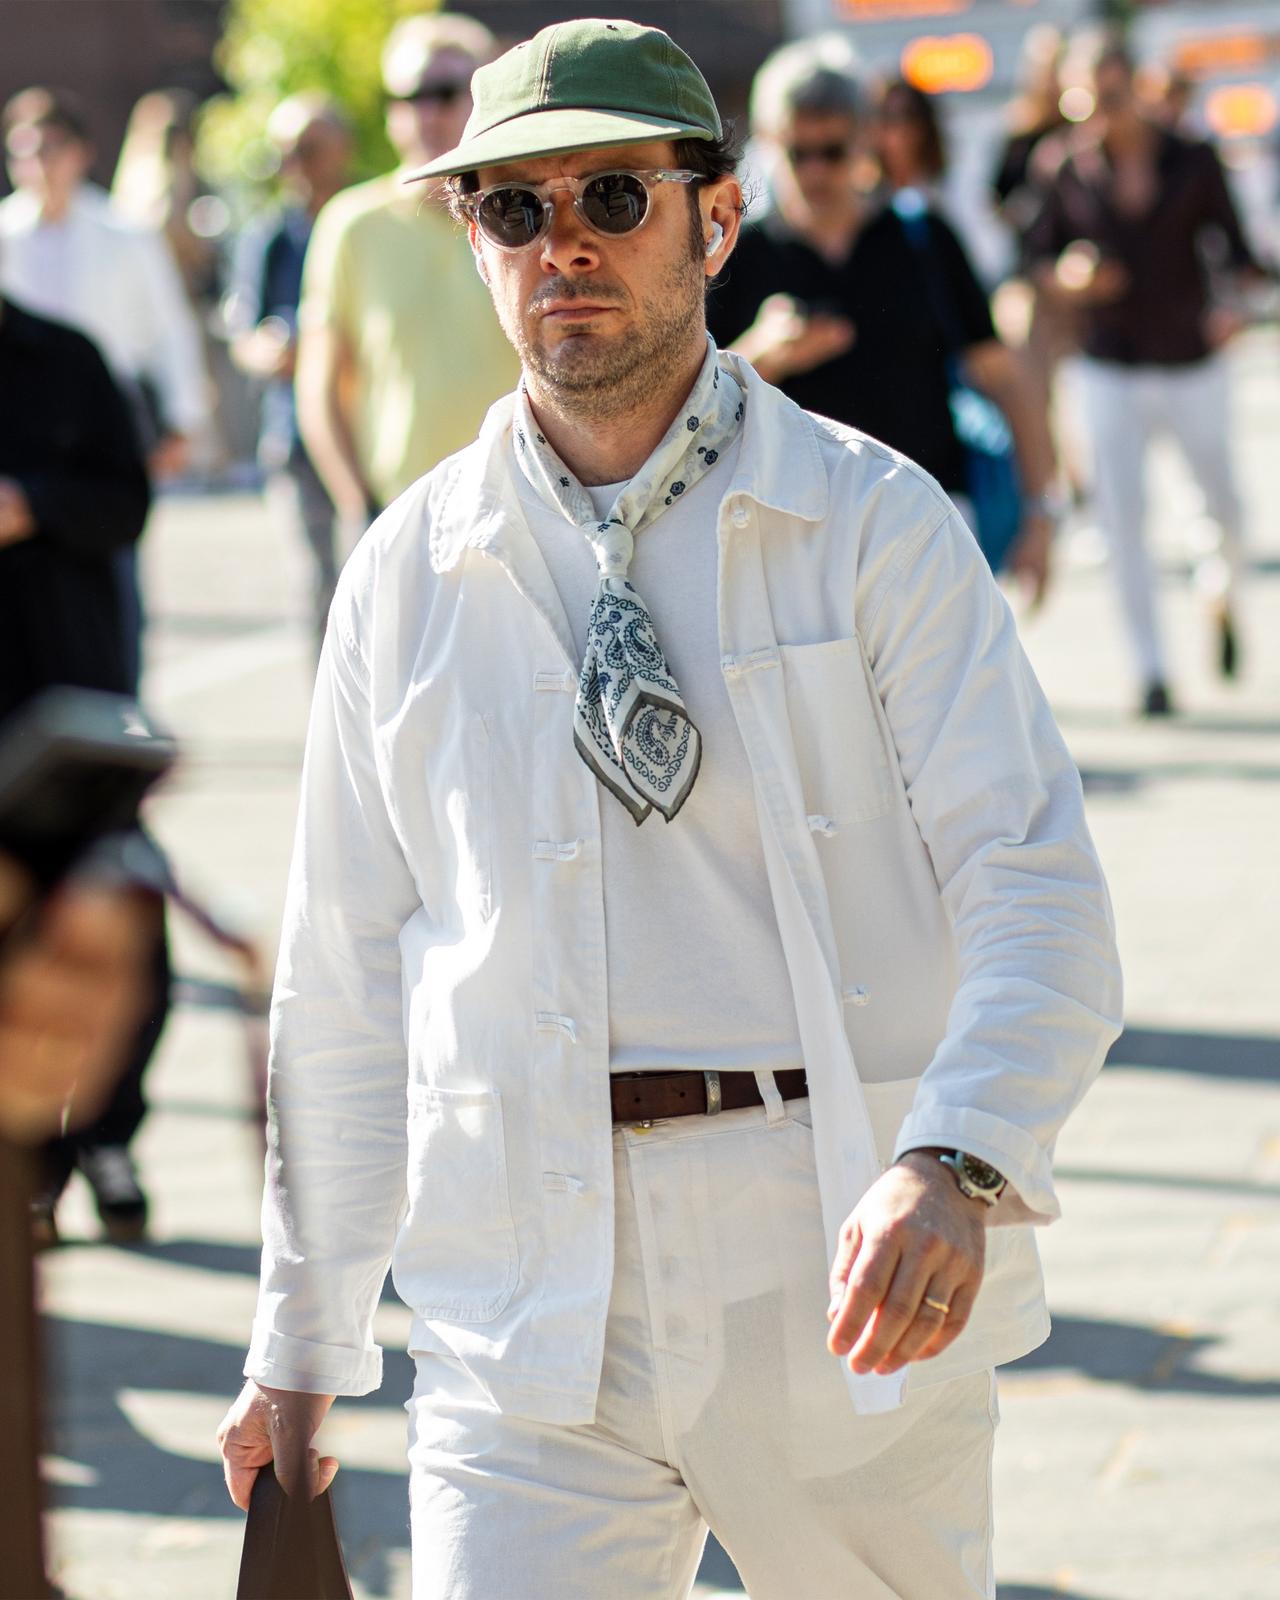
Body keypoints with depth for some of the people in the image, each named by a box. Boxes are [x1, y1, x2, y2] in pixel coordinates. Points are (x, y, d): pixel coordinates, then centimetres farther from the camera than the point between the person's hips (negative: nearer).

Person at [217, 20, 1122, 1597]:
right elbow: (347, 980, 12)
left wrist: (956, 1165, -29)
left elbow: (1035, 887, -10)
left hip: (848, 1267, -1)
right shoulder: (409, 571, 8)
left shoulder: (874, 523, -1)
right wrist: (299, 1345, 12)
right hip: (526, 1297, 2)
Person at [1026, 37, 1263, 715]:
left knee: (1226, 511, 9)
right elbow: (1039, 256, 8)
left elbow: (1236, 250, -1)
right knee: (1123, 518, -9)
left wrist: (1233, 306, -20)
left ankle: (1219, 600, 42)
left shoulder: (1193, 162, -2)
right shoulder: (1072, 172, -1)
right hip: (1112, 373, -1)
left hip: (1192, 366, 1)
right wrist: (1070, 281, -14)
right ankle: (1151, 672, -5)